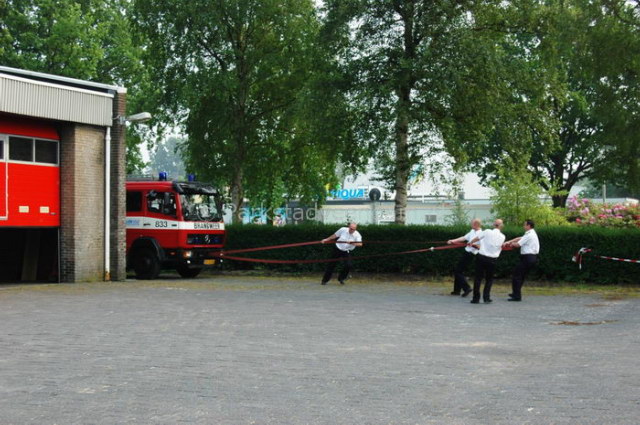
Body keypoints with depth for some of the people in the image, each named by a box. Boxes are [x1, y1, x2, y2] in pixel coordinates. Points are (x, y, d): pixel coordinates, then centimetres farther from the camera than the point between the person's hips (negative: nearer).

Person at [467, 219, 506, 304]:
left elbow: (476, 239, 3)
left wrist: (471, 243, 25)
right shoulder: (502, 237, -2)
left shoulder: (487, 232, -9)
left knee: (478, 278, 6)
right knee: (489, 279, 16)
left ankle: (476, 298, 6)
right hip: (492, 260, 1)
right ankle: (486, 297, 8)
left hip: (481, 257, -1)